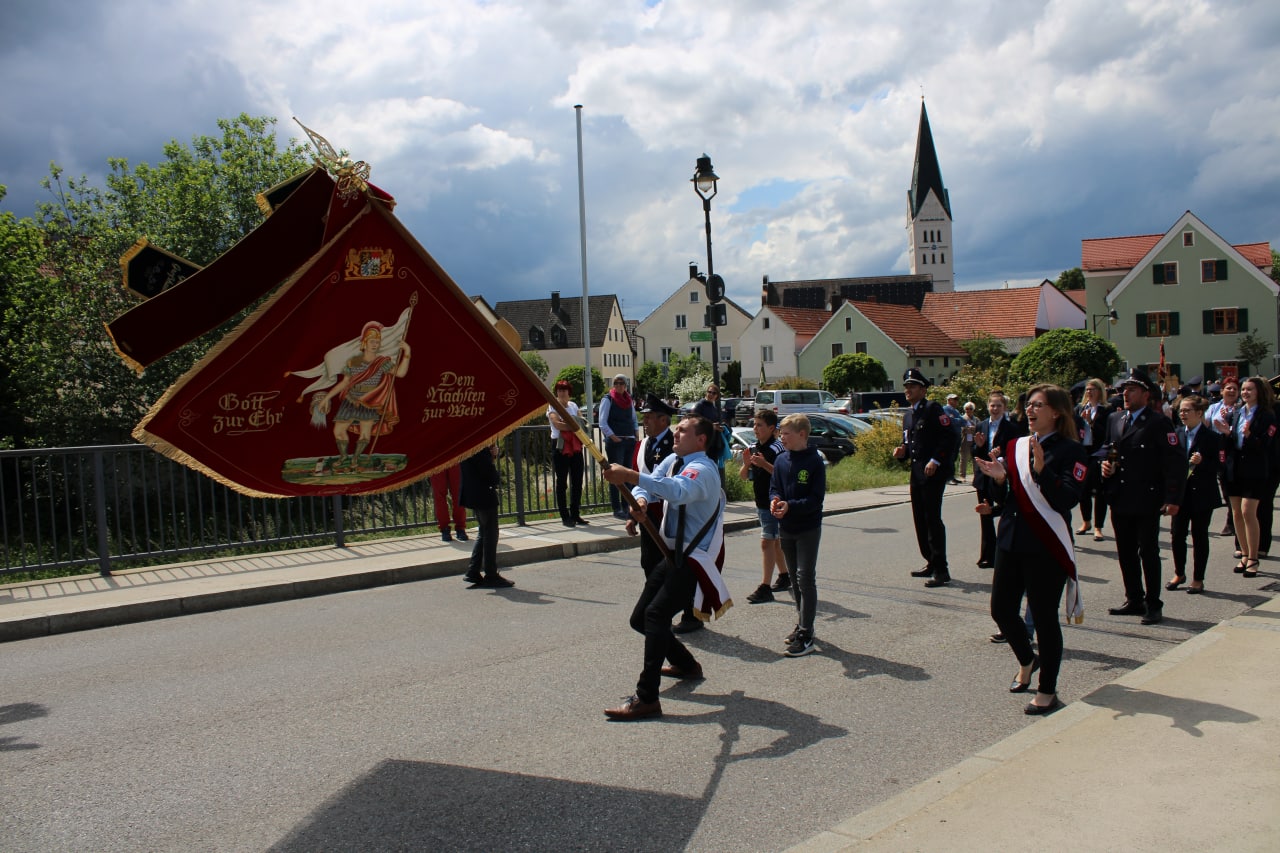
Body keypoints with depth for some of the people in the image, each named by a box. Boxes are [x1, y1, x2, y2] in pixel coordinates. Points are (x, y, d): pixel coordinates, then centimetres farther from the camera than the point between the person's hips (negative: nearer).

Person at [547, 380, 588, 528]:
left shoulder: (573, 405, 14)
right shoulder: (553, 406, -3)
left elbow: (582, 422, 13)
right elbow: (556, 423, -18)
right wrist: (573, 426, -16)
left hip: (575, 447, 6)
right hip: (560, 447, -6)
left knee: (577, 481, 7)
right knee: (562, 482, 0)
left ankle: (575, 514, 17)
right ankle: (565, 517, 4)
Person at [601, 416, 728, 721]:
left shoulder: (701, 469, -20)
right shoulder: (672, 461, 8)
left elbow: (679, 491, -42)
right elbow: (650, 483, 1)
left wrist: (631, 476, -53)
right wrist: (640, 498, -24)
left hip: (696, 560, -9)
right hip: (674, 555, 9)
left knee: (655, 615, -24)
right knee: (640, 619, 12)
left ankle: (646, 699, -24)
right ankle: (686, 665, 36)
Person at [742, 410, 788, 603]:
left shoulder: (777, 449, -16)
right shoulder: (753, 448, 8)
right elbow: (744, 476, 11)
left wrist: (764, 464, -30)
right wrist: (746, 464, -10)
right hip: (761, 503, 9)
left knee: (766, 543, -11)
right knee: (775, 541, 20)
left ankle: (765, 588, -11)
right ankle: (784, 577, 35)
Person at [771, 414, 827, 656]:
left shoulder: (815, 462, -13)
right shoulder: (781, 461, 3)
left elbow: (816, 499, -16)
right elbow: (774, 488, 8)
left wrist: (790, 506, -28)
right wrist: (775, 501, -15)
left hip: (808, 529, -6)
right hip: (786, 528, 6)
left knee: (805, 579, -6)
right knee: (795, 579, 15)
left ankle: (806, 636, -4)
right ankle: (802, 625, 28)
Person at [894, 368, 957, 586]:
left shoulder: (932, 409, -7)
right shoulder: (908, 416, 19)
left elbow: (949, 437, -14)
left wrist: (935, 461, -21)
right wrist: (902, 451, 4)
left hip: (933, 472, -9)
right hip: (916, 473, 9)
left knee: (933, 519, -10)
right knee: (920, 519, 11)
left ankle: (941, 570, -7)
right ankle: (931, 563, 22)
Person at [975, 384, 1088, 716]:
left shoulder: (1070, 451, -8)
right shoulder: (1017, 446, 10)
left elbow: (1067, 500, -19)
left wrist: (1042, 470, -30)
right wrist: (1000, 479, -4)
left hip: (1046, 548, -6)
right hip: (1010, 540, 6)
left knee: (1044, 617, 1)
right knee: (1001, 610, 12)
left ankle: (1048, 693, 16)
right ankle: (1027, 661, 40)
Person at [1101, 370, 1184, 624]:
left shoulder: (1159, 423, -8)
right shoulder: (1114, 419, 12)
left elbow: (1176, 463, -12)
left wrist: (1173, 499, -17)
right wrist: (1105, 464, 1)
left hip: (1147, 501, -6)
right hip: (1120, 500, 6)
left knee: (1148, 553, 1)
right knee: (1126, 553, 12)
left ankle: (1153, 605, 12)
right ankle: (1134, 600, 24)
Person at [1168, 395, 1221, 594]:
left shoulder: (1211, 437, -7)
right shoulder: (1177, 434, 5)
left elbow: (1216, 467, -8)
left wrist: (1201, 462, -26)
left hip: (1202, 494, -4)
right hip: (1180, 492, 4)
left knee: (1199, 536, 5)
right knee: (1177, 534, 5)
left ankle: (1198, 579, 15)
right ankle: (1179, 574, 22)